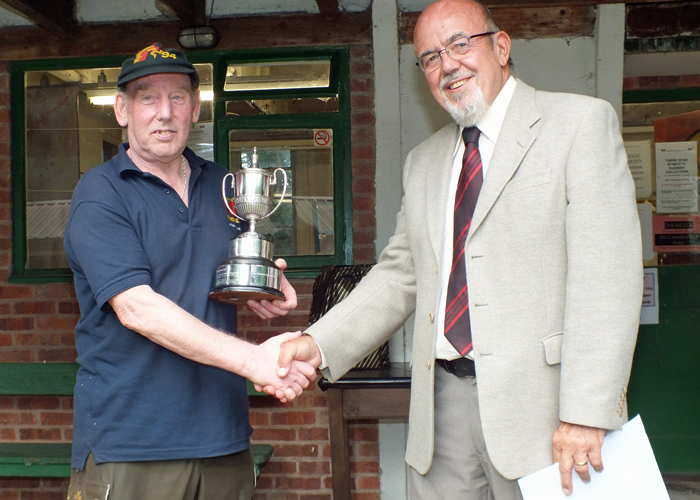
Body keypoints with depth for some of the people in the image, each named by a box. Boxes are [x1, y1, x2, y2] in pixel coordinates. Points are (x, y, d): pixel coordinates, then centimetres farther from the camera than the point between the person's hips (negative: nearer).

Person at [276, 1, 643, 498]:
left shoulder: (582, 122, -1)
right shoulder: (424, 162, 17)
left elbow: (605, 278, -10)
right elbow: (400, 275, 16)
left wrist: (587, 414, -17)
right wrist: (321, 344, 1)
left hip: (538, 400, -4)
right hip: (443, 401, 5)